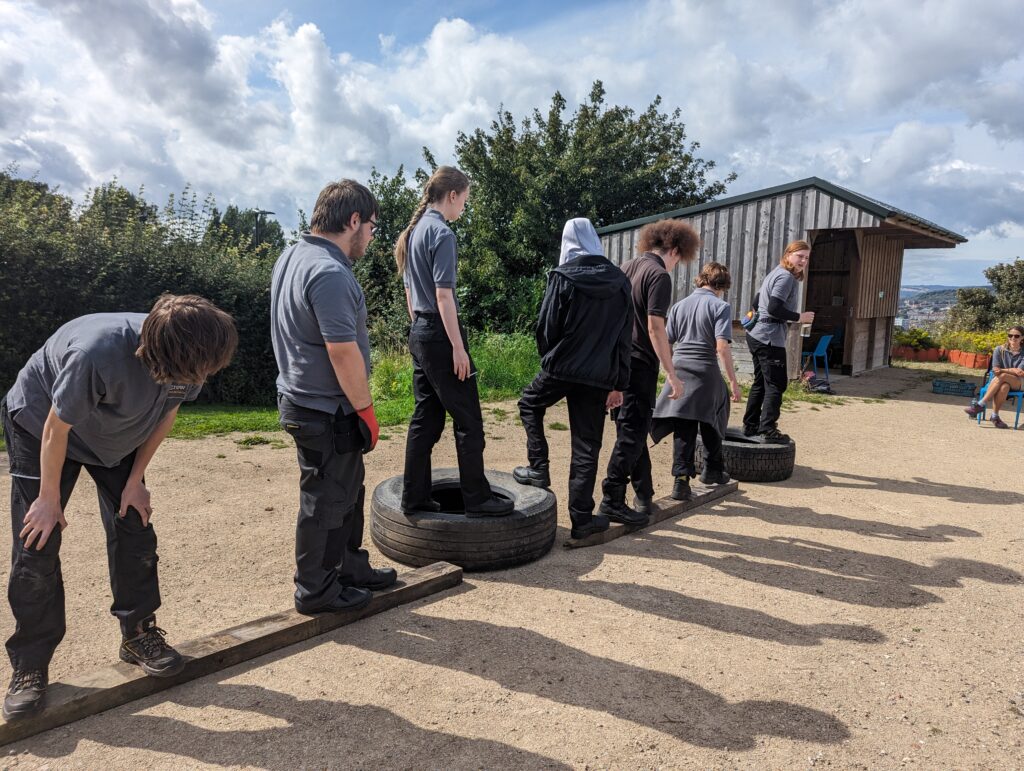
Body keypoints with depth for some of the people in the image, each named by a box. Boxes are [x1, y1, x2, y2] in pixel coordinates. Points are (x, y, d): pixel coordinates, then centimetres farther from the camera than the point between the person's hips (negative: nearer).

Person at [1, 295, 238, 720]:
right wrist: (50, 500, -15)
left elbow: (166, 412, -9)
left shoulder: (190, 355, -28)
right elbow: (57, 428, -27)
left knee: (135, 530, 1)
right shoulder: (98, 353, -43)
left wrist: (135, 479, -6)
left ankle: (138, 635, 17)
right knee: (37, 547, -5)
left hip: (118, 437, 5)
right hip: (40, 426, -4)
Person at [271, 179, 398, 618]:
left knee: (347, 492, 21)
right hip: (327, 410, -10)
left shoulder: (292, 257, 10)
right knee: (325, 501, 5)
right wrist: (365, 409, -15)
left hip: (303, 399, 10)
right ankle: (316, 591, 21)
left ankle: (351, 568, 36)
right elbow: (343, 351, -26)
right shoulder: (329, 272, -24)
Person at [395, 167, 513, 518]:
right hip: (441, 335, -9)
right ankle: (477, 499, 9)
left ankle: (414, 497, 18)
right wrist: (458, 347, -18)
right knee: (468, 421, 0)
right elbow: (443, 295, -19)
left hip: (419, 334, 9)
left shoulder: (413, 232, 14)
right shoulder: (442, 233, -13)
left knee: (425, 418, 13)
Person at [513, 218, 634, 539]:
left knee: (529, 404, 27)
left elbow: (546, 327, -6)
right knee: (587, 447, 8)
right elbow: (625, 337, 7)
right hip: (599, 377, 3)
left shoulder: (562, 277, -6)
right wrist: (619, 384, 11)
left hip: (560, 368, -3)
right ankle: (582, 518, 11)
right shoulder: (619, 281, 6)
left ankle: (538, 470, 21)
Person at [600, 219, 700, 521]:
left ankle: (644, 493, 26)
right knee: (632, 431, -1)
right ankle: (612, 499, 2)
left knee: (633, 427, 16)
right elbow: (655, 328, -19)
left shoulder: (626, 268, 12)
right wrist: (672, 375, -17)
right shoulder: (659, 276, -12)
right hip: (640, 362, -8)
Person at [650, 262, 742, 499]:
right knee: (711, 423, 18)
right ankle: (713, 470, 33)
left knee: (683, 429, 4)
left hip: (679, 371, 3)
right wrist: (733, 381, -11)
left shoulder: (679, 306, 11)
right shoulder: (720, 306, -4)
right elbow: (722, 346, -14)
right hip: (706, 372, -3)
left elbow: (666, 343, 11)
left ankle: (682, 479, -3)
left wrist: (672, 371, 24)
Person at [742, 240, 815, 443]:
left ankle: (750, 426, 21)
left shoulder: (776, 274, 17)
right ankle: (768, 430, -8)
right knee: (776, 384, -7)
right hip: (770, 338, -10)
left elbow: (758, 302, 23)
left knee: (761, 382, 15)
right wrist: (799, 317, -14)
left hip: (757, 335, 10)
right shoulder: (786, 277, -13)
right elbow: (774, 308, -22)